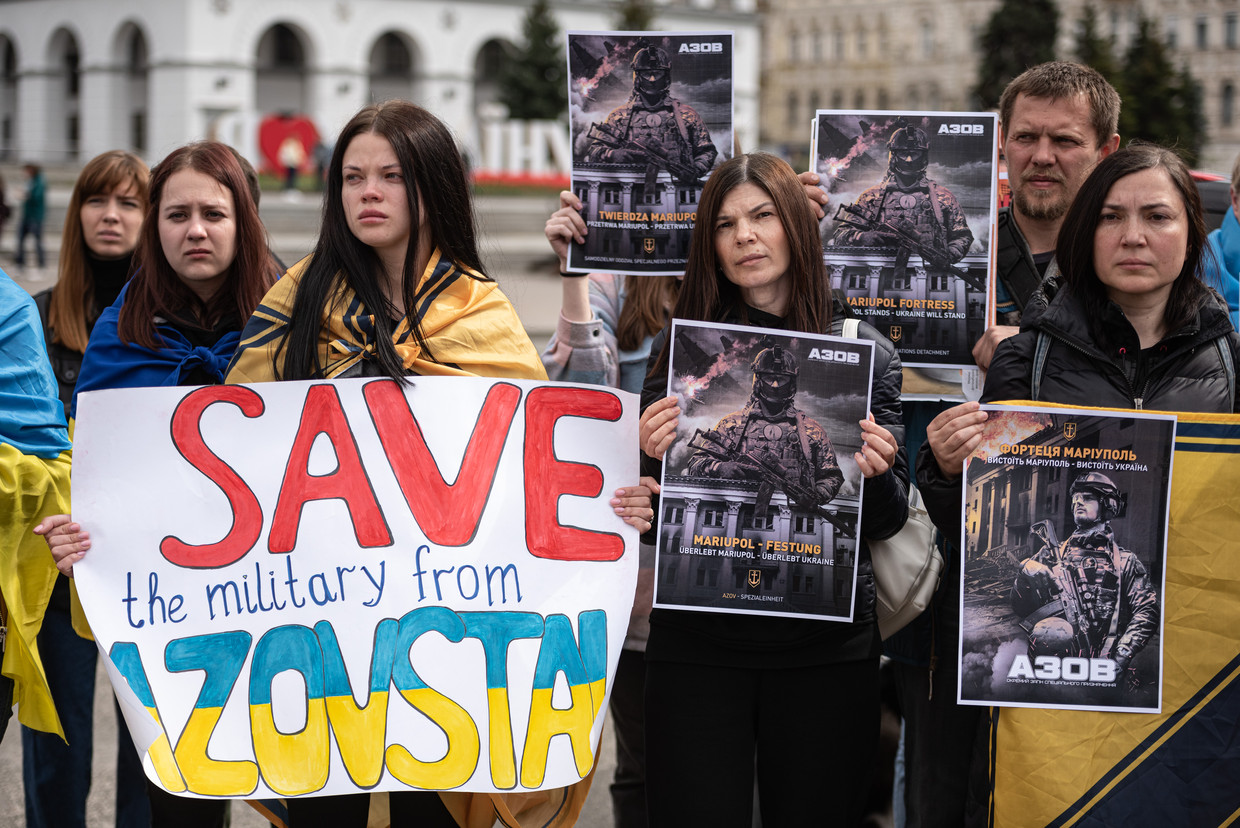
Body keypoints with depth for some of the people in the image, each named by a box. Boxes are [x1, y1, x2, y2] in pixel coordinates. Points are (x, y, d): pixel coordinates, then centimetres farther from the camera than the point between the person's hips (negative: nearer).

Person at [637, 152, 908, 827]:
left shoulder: (864, 352, 3)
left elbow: (885, 523, 5)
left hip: (826, 643, 0)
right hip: (698, 639, 0)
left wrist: (875, 474, -16)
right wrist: (651, 459, -15)